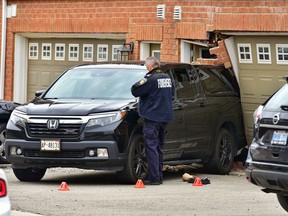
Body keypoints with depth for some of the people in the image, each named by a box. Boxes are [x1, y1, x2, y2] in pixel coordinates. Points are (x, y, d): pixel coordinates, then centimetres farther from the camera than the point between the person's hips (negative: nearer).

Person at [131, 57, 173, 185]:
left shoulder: (152, 79, -15)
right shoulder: (167, 78, 10)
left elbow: (135, 91, -13)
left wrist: (142, 82, 2)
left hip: (152, 117, -8)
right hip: (165, 117, 8)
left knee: (151, 147, -6)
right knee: (159, 147, 15)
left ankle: (154, 177, -10)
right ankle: (159, 176, 17)